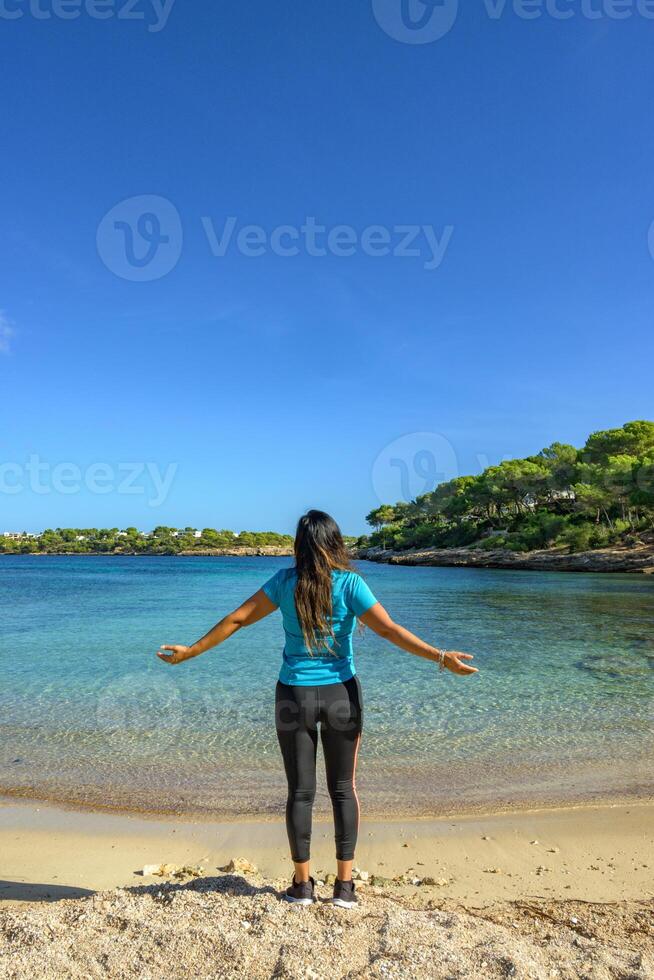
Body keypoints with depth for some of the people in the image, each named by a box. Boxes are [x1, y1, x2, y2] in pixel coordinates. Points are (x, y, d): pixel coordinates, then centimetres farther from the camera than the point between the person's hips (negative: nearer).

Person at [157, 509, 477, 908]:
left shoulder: (285, 581, -4)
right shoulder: (349, 583, -9)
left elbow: (236, 619, -2)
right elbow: (389, 629, -16)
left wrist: (190, 651, 8)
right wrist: (442, 657, -12)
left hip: (295, 695, 1)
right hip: (341, 694, -1)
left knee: (301, 791, 12)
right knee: (343, 788, 13)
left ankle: (303, 884, 22)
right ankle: (345, 885, 19)